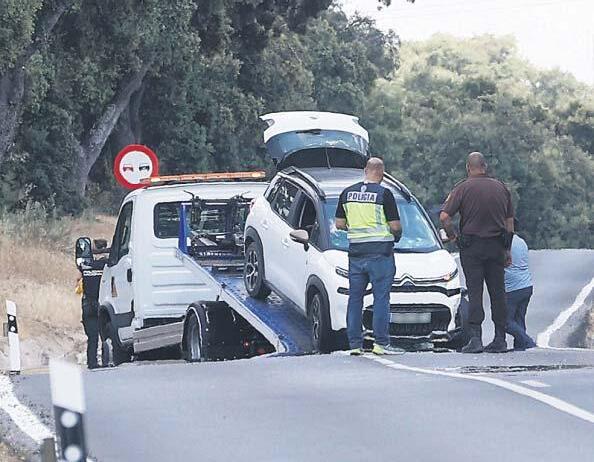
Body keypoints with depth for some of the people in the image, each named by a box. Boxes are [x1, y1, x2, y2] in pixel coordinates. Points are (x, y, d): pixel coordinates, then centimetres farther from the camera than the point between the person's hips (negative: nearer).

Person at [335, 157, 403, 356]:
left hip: (355, 251, 5)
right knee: (381, 297, -2)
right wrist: (396, 235, 12)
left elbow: (339, 224, 10)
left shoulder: (348, 193, 7)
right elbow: (395, 226, -9)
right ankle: (381, 343, -4)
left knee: (355, 297, 9)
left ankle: (355, 344, 9)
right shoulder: (384, 194, -9)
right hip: (380, 251, -5)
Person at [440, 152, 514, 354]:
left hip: (472, 246, -3)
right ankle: (500, 339, 12)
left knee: (475, 293, -3)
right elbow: (510, 221, 11)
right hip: (497, 246, 3)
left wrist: (453, 236, 2)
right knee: (497, 292, 10)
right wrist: (507, 250, 17)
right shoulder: (501, 187, 7)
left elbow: (444, 217, -15)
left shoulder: (463, 188, -6)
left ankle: (475, 338, -10)